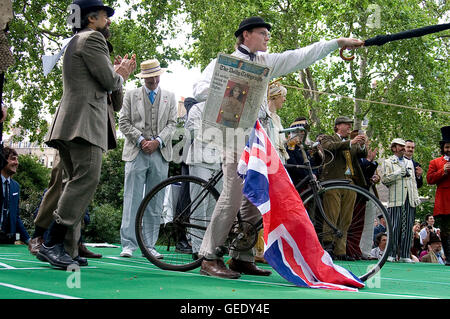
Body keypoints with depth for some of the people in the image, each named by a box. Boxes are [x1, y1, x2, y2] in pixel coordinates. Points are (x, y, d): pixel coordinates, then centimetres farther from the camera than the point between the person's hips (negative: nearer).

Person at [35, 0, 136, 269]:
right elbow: (109, 81, -10)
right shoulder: (92, 39, -3)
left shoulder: (76, 42, 29)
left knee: (77, 183, 9)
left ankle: (57, 245, 6)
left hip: (71, 123, 11)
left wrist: (119, 74, 24)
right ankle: (52, 245, -20)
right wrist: (120, 76, 11)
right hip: (84, 119, -11)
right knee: (87, 179, -16)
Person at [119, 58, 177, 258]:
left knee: (155, 202, 2)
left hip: (160, 154, 2)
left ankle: (149, 245, 6)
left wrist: (157, 141, -7)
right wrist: (141, 140, -7)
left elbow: (172, 124, 8)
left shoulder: (169, 97, 15)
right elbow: (123, 123, 5)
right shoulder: (131, 95, 11)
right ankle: (128, 244, -6)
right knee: (132, 199, -7)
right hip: (136, 152, -2)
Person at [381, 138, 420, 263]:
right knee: (394, 228, -9)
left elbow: (413, 181, 23)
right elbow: (384, 179, -5)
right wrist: (399, 173, -8)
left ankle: (405, 255, 4)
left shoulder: (409, 162, 25)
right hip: (396, 200, -5)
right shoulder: (388, 162, 8)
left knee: (408, 228, 1)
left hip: (410, 200, 5)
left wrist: (416, 197, 13)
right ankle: (391, 254, -4)